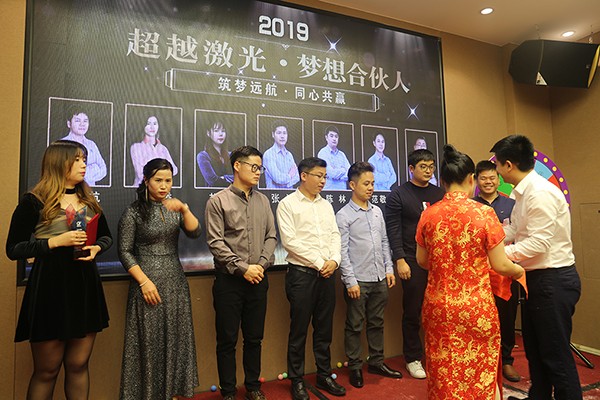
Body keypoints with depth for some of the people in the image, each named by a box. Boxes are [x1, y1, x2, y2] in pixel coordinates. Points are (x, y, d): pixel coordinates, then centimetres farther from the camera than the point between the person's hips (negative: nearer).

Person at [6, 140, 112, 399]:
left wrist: (97, 247, -3)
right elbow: (13, 249, -7)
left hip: (86, 285, 5)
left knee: (78, 365, 13)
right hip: (50, 286, -4)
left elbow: (107, 236, 18)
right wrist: (56, 241, -18)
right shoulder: (34, 202, -6)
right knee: (46, 370, 9)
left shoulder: (89, 201, 10)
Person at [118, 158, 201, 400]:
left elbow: (195, 233, -6)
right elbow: (125, 252, -6)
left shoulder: (174, 207, 6)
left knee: (174, 339, 10)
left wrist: (184, 209, -21)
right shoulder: (133, 212, -5)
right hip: (148, 282, -4)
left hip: (176, 282, 4)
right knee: (149, 342, 3)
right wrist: (144, 281, -13)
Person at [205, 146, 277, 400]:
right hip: (229, 280, -4)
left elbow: (271, 236, 8)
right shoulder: (218, 201, -5)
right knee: (227, 340, 8)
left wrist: (261, 264, -7)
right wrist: (243, 268, -15)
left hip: (258, 279, 4)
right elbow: (216, 243, -11)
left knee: (254, 338, 15)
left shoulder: (262, 201, 9)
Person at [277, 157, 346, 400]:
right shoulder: (288, 204, -4)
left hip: (327, 274, 5)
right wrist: (318, 262, -13)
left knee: (324, 328, 14)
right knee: (299, 330, 5)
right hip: (301, 273, -5)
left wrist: (334, 260, -9)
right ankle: (297, 380, 20)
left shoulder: (326, 205, 13)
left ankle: (324, 375, 29)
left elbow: (335, 235, 9)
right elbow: (290, 241, -13)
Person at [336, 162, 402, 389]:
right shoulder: (343, 215, -9)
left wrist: (389, 269, 9)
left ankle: (376, 362, 32)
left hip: (380, 279, 6)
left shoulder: (377, 211, 9)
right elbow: (342, 251, -11)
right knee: (355, 326, 7)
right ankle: (355, 368, 22)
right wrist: (350, 281, -13)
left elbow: (384, 242, 15)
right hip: (358, 281, -5)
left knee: (377, 323, 17)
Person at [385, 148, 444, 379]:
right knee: (413, 312, 6)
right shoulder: (398, 195, 0)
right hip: (412, 261, -3)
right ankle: (413, 358, 21)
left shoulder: (440, 194, 12)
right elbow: (393, 230, -6)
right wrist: (400, 260, -13)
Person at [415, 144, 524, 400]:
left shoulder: (428, 215, -4)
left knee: (443, 376, 16)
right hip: (476, 307, -2)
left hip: (438, 307, 2)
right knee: (479, 374, 16)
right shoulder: (484, 213, -10)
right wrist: (520, 271, 16)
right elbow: (500, 265, -5)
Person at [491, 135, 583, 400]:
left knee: (556, 355, 3)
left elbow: (539, 243, -25)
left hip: (554, 281, -10)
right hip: (536, 279, 10)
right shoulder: (523, 193, 9)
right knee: (534, 349, 21)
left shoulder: (540, 192, -21)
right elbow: (511, 232, 12)